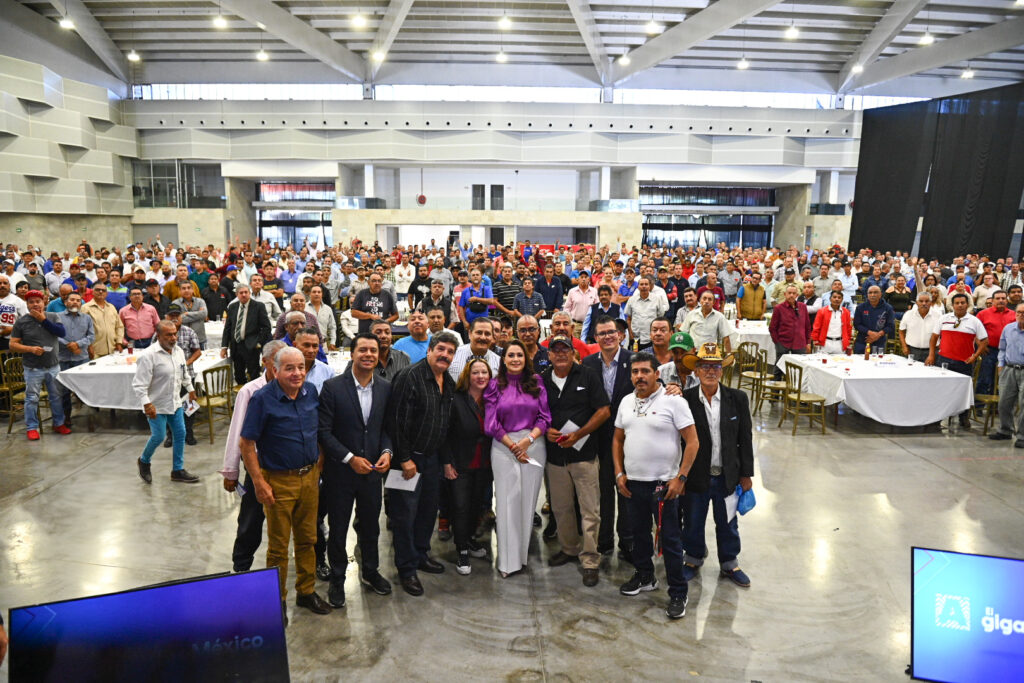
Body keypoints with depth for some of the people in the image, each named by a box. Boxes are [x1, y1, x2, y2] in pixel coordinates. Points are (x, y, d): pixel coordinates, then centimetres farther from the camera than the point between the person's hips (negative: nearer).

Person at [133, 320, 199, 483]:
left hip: (175, 402, 7)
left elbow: (184, 374, 20)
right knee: (158, 436, -1)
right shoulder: (149, 355, -21)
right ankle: (144, 461, 30)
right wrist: (147, 404, -27)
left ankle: (178, 470, 21)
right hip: (156, 405, -7)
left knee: (180, 434, 9)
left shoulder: (178, 351, 3)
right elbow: (139, 385, -22)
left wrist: (191, 389, 25)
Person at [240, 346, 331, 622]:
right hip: (279, 481, -4)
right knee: (278, 545, 9)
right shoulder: (262, 399, -14)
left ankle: (307, 592, 32)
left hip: (309, 478, 4)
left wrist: (320, 463, 5)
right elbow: (246, 443, -12)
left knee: (307, 538, 16)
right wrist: (259, 483, -14)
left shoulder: (312, 392, 0)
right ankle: (277, 600, 26)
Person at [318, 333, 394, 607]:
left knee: (371, 525, 19)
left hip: (372, 471, 4)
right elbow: (324, 431, -12)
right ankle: (337, 580, 32)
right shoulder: (333, 387, -12)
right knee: (338, 529, 12)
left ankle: (370, 572, 41)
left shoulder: (385, 388, 1)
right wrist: (350, 458, -18)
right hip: (340, 472, -3)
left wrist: (386, 451, -9)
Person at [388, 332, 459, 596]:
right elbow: (398, 420, -20)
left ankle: (421, 554, 37)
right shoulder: (410, 376, -18)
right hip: (409, 458, -8)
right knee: (405, 512, 1)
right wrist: (405, 459, -19)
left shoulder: (449, 383, 7)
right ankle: (406, 569, 15)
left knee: (429, 508, 18)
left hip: (432, 457, 8)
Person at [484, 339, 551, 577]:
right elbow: (492, 423, 0)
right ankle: (508, 559, 7)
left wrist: (528, 439, -11)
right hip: (503, 447, -1)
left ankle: (524, 553, 17)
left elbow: (545, 417, 3)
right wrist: (513, 446, -6)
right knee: (507, 500, -1)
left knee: (528, 498, 4)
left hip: (534, 445, 1)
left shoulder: (536, 383, 7)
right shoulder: (495, 386, 4)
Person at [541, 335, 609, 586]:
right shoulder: (542, 381, 8)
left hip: (583, 452, -4)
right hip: (555, 453, 4)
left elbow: (603, 411, -5)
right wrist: (546, 430, -5)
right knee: (561, 507, 14)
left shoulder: (588, 376, -3)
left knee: (590, 510, -2)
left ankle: (590, 560, 8)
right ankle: (570, 549, 33)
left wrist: (577, 435, -13)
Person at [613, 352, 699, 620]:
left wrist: (680, 478, -15)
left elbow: (692, 442, -11)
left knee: (671, 539, 2)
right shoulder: (626, 402, 7)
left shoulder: (673, 401, -11)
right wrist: (619, 473, 7)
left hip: (664, 484, -5)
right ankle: (644, 577, 38)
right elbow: (618, 439, 15)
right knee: (639, 532, 19)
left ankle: (678, 594, 15)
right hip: (633, 482, 6)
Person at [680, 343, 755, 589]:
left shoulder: (737, 398, -5)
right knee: (693, 522, 16)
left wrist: (746, 474, 2)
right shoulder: (685, 399, -11)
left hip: (727, 476, 1)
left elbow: (745, 438, 0)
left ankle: (729, 564, 40)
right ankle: (693, 559, 40)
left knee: (727, 523, 18)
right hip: (695, 476, -1)